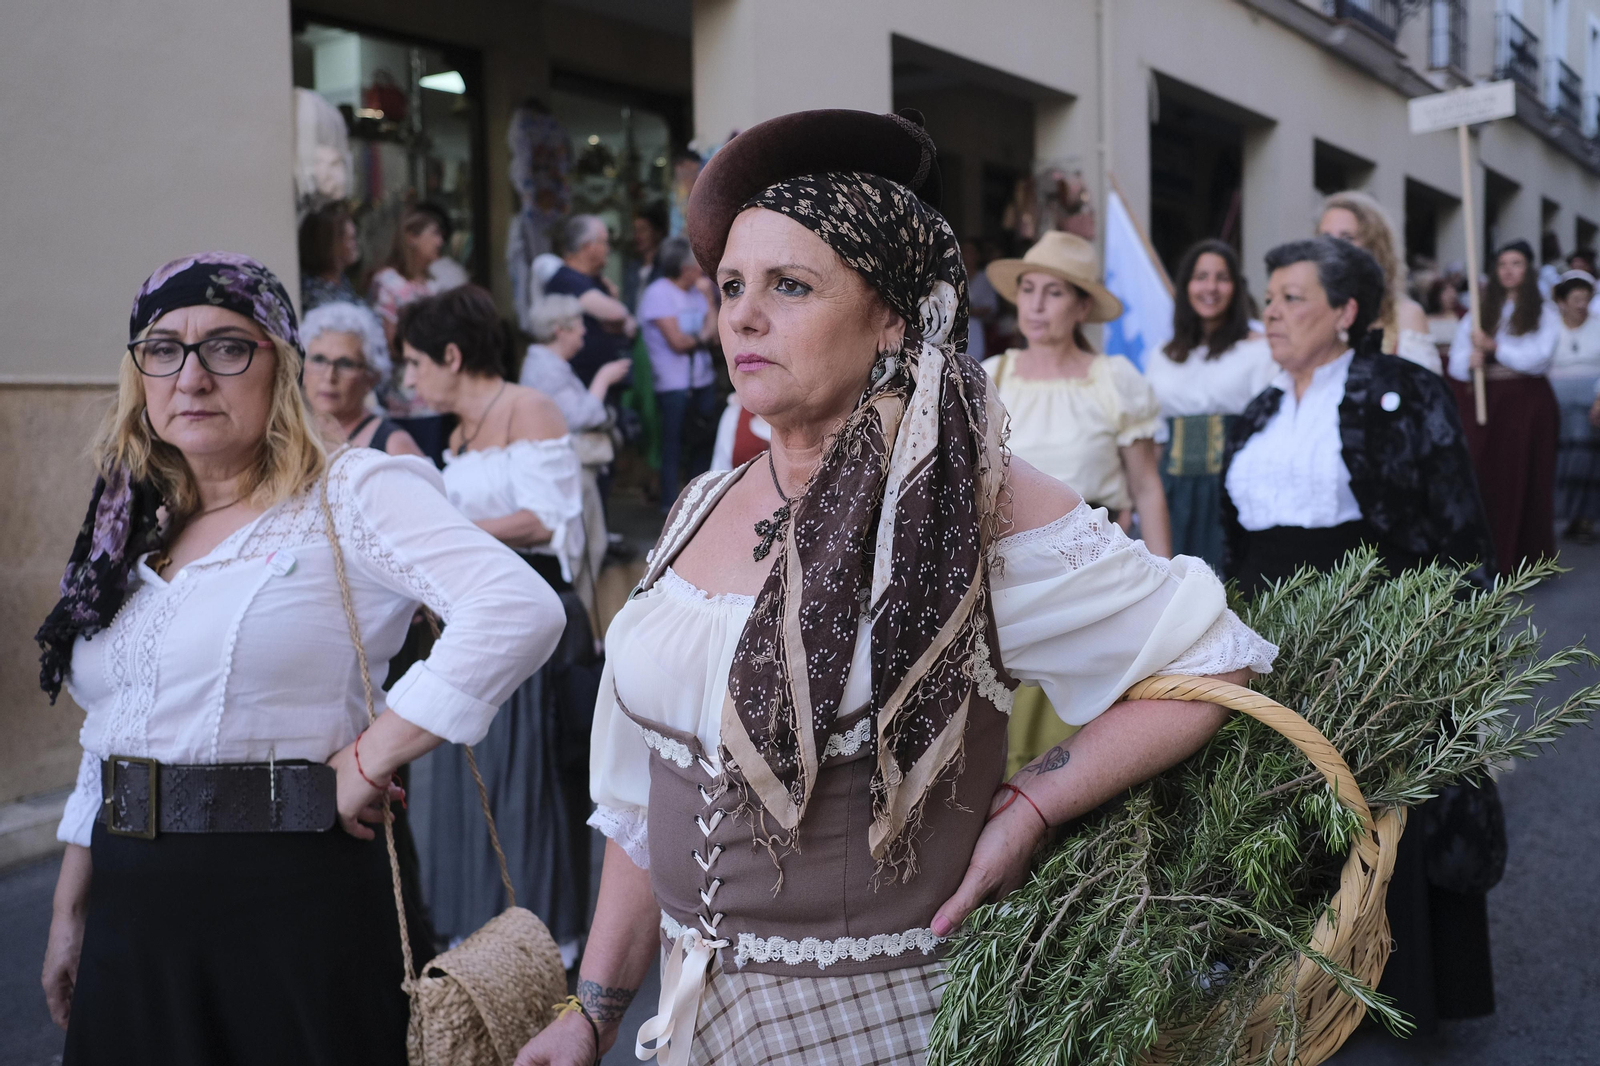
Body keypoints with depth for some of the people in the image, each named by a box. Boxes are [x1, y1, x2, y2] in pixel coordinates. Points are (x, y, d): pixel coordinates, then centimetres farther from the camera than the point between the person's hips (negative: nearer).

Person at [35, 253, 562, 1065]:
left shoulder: (347, 496, -11)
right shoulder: (135, 532, 12)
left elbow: (520, 610, -26)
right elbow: (104, 752, 18)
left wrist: (370, 761, -21)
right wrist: (68, 914, 18)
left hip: (291, 903, -6)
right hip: (130, 913, 6)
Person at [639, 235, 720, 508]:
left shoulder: (695, 292, 11)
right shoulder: (658, 294, -11)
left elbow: (714, 331, 4)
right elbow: (677, 342, -17)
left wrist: (707, 294, -1)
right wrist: (702, 337, 0)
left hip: (703, 380, 7)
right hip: (674, 385, -7)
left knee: (703, 442, 12)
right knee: (675, 444, 0)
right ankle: (670, 503, 9)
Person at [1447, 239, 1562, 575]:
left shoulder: (1544, 314, 5)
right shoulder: (1480, 311, 12)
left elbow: (1539, 359, -9)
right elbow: (1456, 359, 5)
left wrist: (1494, 347, -16)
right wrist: (1469, 360, -18)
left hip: (1528, 403, -2)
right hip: (1484, 400, 2)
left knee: (1522, 480, 0)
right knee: (1485, 478, -3)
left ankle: (1523, 558, 9)